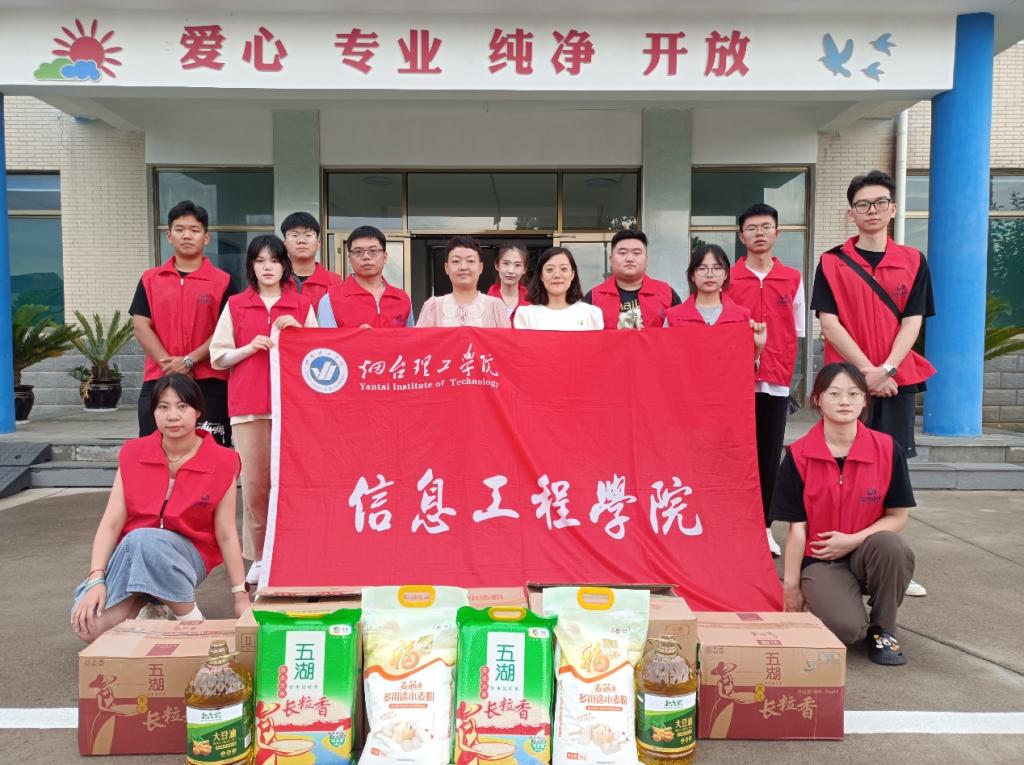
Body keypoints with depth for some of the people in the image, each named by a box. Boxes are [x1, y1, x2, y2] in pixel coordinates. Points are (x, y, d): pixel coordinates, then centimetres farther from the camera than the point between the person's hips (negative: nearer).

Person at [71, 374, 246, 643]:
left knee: (143, 539, -37)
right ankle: (141, 607, 8)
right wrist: (96, 579, -19)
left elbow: (226, 535, -6)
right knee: (89, 627, -24)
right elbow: (111, 522, -6)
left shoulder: (220, 462, -9)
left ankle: (192, 622, -18)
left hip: (187, 557, -2)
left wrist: (241, 596, -5)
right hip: (131, 553, 3)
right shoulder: (133, 454, -1)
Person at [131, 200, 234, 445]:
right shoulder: (150, 279, 10)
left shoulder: (222, 281, 2)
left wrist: (189, 361, -15)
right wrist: (168, 364, -10)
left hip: (209, 384, -2)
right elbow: (141, 326, 3)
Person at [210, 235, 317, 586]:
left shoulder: (301, 305, 10)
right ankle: (258, 556, 12)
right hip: (248, 405, 0)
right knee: (254, 482, 0)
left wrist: (298, 331, -5)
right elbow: (218, 356, 10)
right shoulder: (235, 305, 10)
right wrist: (249, 347, -6)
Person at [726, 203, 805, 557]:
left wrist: (784, 371, 2)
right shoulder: (728, 279, 3)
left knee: (770, 455, 6)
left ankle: (765, 526, 16)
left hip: (777, 382, 2)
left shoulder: (793, 279, 8)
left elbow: (796, 332, 11)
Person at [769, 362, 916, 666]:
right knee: (847, 629, -27)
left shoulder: (888, 449, -6)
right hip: (819, 560, -2)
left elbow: (898, 517, -2)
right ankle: (821, 599, 12)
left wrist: (852, 540, -17)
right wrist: (791, 586, -5)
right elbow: (797, 527, -6)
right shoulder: (798, 455, -9)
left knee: (892, 545, -33)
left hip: (869, 554, 2)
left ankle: (881, 629, -6)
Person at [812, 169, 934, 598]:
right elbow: (829, 322, -5)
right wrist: (867, 370, -13)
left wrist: (887, 369, -13)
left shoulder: (913, 261, 8)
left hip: (897, 380, 2)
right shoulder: (832, 262, 2)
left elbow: (912, 321, 2)